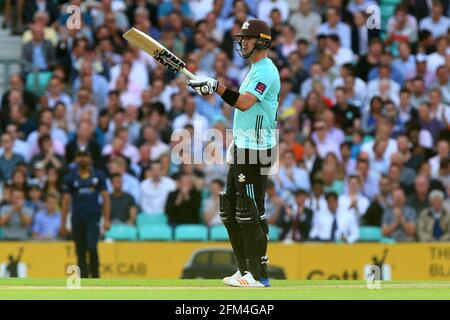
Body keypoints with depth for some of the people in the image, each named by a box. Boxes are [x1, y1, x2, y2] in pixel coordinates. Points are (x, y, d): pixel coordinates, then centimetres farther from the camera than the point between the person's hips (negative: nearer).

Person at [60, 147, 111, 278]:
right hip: (77, 217, 1)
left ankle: (95, 276, -2)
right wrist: (63, 223, 2)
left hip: (93, 217, -1)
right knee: (80, 252, 3)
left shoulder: (98, 175, 5)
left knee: (92, 247, -18)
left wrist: (106, 219, -1)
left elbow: (105, 198, 6)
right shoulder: (70, 178, 5)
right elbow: (66, 201, 6)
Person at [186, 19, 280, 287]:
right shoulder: (256, 70, 19)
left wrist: (216, 86, -25)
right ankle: (247, 270, 17)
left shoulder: (266, 71, -14)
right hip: (244, 149, 11)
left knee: (249, 212, -11)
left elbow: (244, 103, -25)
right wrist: (239, 140, 18)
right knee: (230, 209, 12)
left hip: (256, 150, -11)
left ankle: (259, 275, -9)